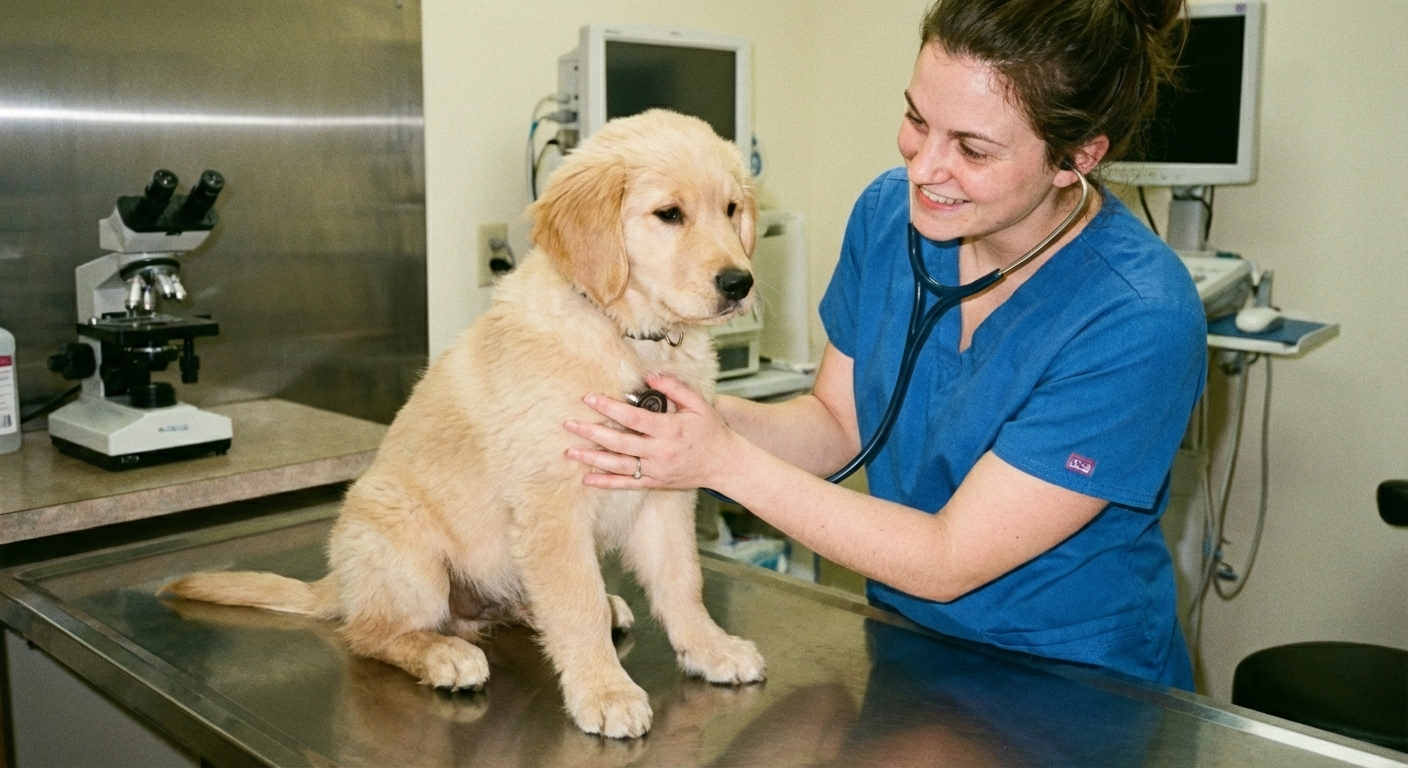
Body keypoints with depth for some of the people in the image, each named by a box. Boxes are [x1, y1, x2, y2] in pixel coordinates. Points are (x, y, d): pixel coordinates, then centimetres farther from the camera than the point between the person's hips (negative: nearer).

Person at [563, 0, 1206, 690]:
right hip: (908, 651, 5)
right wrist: (715, 416, -17)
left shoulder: (1139, 321, -25)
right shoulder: (889, 212, -7)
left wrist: (727, 463, -24)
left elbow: (949, 562, -22)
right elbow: (837, 424, 3)